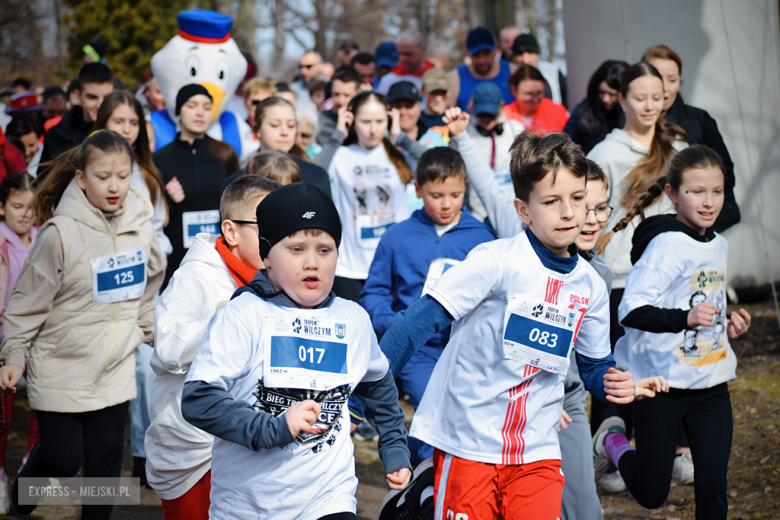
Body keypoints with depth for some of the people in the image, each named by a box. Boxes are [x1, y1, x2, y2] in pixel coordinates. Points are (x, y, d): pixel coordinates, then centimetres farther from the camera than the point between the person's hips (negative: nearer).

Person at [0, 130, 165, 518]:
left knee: (106, 461, 7)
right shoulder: (60, 233, -16)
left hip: (115, 371, 4)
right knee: (62, 458, 2)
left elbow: (147, 296, 14)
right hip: (60, 369, -4)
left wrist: (158, 339, 18)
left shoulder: (140, 227, -1)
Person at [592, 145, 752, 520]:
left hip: (711, 383, 6)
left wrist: (727, 327, 7)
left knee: (713, 483, -3)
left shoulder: (718, 246, 10)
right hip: (662, 381, -6)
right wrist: (685, 317, -37)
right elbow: (630, 311, -25)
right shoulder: (667, 245, -15)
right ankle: (614, 440, 36)